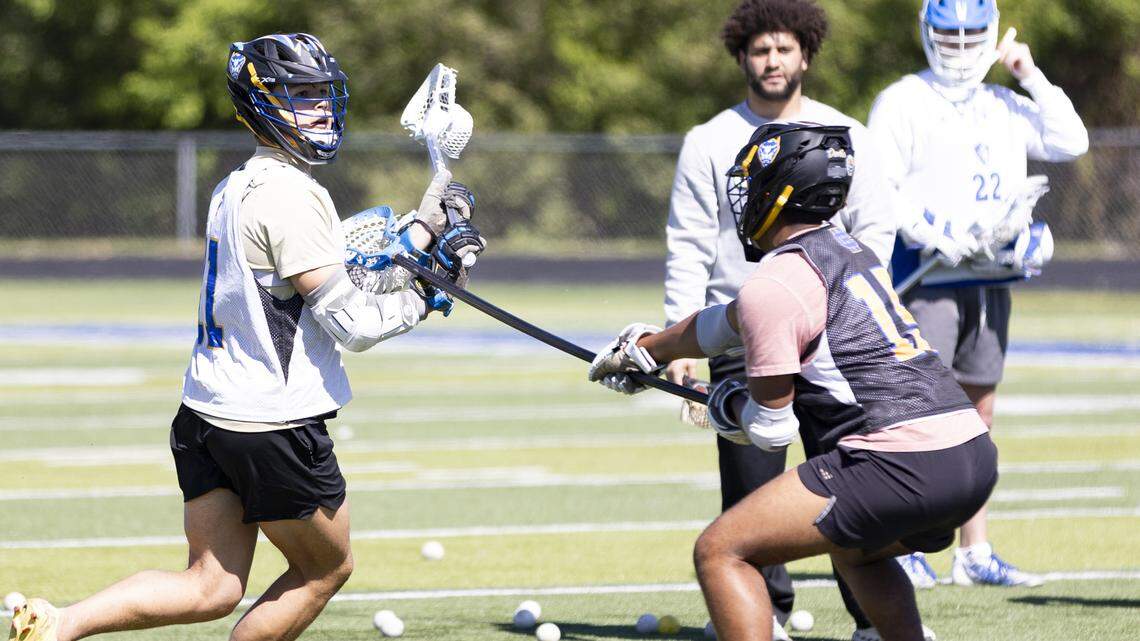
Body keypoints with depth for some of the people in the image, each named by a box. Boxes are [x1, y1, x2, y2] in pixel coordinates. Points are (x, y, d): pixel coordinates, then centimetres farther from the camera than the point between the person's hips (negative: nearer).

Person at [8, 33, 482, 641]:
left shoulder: (234, 190, 14)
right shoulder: (288, 196, -16)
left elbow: (339, 277, 19)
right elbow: (352, 323, -17)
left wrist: (424, 226, 20)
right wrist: (417, 301, 1)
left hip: (204, 410, 8)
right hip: (274, 425, -8)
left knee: (211, 587, 9)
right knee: (327, 570, 13)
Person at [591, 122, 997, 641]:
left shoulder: (773, 285, -6)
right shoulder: (846, 248, 21)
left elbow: (771, 429, -3)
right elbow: (729, 322, 37)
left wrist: (730, 408, 19)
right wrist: (645, 348, 50)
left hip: (901, 469, -9)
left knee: (720, 552, -4)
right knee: (853, 550, 37)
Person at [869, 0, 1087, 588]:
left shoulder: (1004, 107, 16)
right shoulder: (903, 103, -3)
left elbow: (1070, 143, 13)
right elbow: (878, 189, -10)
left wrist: (1031, 79, 7)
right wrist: (935, 236, -21)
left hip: (989, 280, 6)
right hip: (926, 277, -6)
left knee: (978, 411, 8)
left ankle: (975, 554, 12)